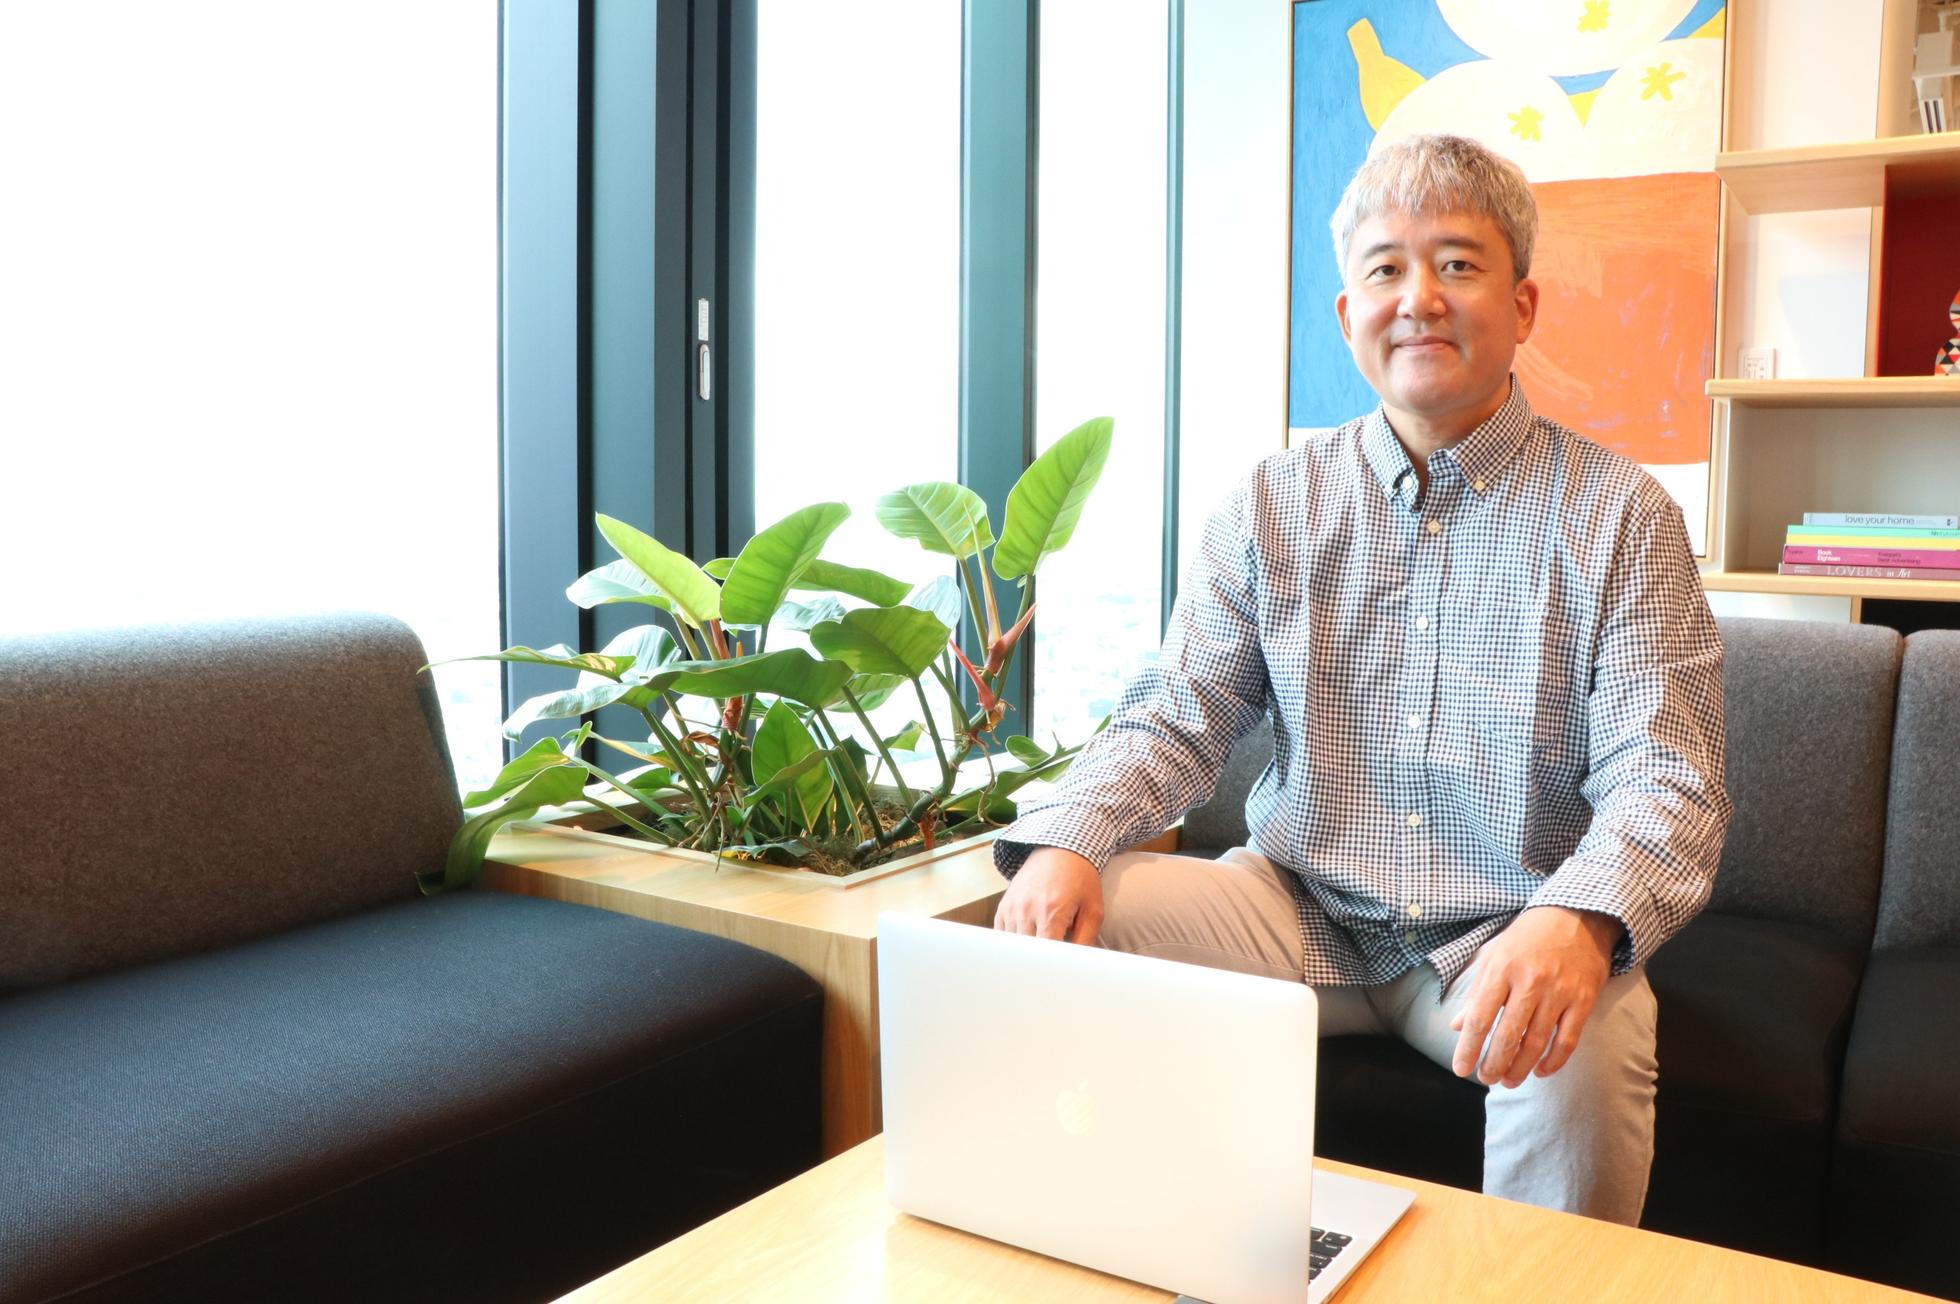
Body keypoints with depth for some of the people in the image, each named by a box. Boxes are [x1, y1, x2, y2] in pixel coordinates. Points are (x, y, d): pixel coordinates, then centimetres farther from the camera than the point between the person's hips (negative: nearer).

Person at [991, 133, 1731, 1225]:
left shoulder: (1622, 517, -4)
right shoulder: (1274, 505, 4)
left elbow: (1666, 782, -12)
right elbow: (1173, 722, 1)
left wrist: (1579, 919, -35)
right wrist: (1066, 841, -21)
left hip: (1509, 936, -2)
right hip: (1303, 912, 3)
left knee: (1585, 1054, -34)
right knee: (1065, 929, -20)